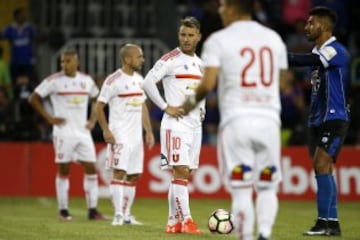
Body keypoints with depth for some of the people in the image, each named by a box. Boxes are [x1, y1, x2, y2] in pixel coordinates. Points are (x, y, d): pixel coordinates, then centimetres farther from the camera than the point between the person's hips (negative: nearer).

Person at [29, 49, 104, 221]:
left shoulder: (86, 80, 8)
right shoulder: (54, 81, -5)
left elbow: (97, 100, 22)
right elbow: (34, 98, -3)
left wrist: (93, 120, 8)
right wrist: (49, 118, -7)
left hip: (83, 132, 4)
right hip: (64, 132, -4)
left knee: (91, 168, 0)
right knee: (64, 170, -1)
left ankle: (92, 210, 4)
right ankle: (63, 210, 5)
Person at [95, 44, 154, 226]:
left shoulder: (139, 79, 12)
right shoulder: (114, 80, -10)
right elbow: (99, 106, -7)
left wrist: (149, 131, 14)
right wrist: (106, 130, -15)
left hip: (136, 135, 7)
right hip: (120, 134, -7)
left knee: (134, 176, 8)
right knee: (119, 173, -11)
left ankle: (126, 214, 14)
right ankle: (118, 215, -11)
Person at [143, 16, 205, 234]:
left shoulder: (200, 63, 15)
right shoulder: (171, 59, -7)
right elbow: (148, 82, -13)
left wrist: (202, 108, 12)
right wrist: (166, 107, -14)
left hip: (195, 125, 7)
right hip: (176, 124, -7)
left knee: (185, 173, 8)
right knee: (181, 171, -12)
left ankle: (174, 221, 13)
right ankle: (186, 221, -14)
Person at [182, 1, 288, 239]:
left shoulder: (219, 40, -2)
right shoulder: (274, 38, 10)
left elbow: (207, 84, -10)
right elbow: (280, 83, 12)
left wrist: (191, 102, 8)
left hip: (236, 121, -3)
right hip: (269, 120, 3)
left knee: (241, 191, 1)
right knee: (267, 188, 11)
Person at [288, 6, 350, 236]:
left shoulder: (336, 51, -14)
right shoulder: (318, 53, 16)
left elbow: (303, 61, -27)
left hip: (334, 119, -9)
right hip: (318, 120, 9)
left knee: (322, 166, -16)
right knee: (323, 169, 7)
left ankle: (325, 222, -16)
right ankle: (332, 223, 10)